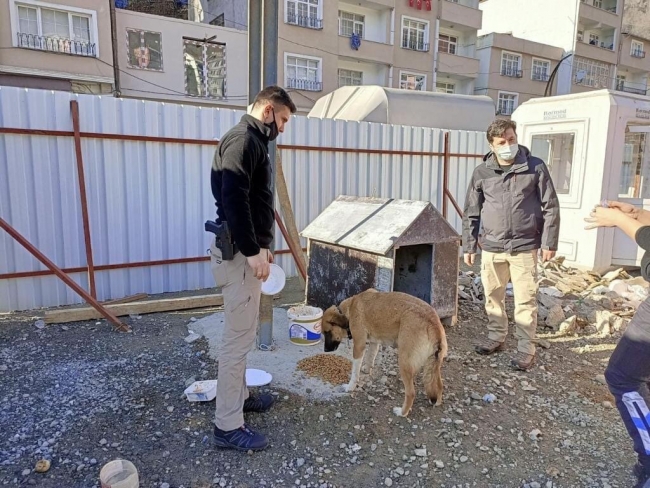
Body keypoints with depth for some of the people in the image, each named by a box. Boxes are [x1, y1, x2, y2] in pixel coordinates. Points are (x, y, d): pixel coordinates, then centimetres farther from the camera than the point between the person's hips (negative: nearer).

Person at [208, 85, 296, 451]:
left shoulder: (253, 141, 19)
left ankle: (240, 396, 35)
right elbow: (233, 199, -25)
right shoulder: (242, 139, -13)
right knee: (239, 337, -4)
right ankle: (228, 425, 7)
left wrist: (261, 246, 23)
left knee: (244, 333, 19)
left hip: (246, 250, 11)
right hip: (238, 253, -11)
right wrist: (252, 251, -24)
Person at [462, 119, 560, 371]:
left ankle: (526, 349, 15)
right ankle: (496, 337, 33)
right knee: (493, 296, 14)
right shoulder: (481, 172, 1)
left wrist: (549, 242, -4)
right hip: (492, 248, 3)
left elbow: (550, 207, 0)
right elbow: (471, 212, 5)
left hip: (524, 248, -2)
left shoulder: (536, 167, -4)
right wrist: (469, 246, 5)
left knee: (525, 300, 2)